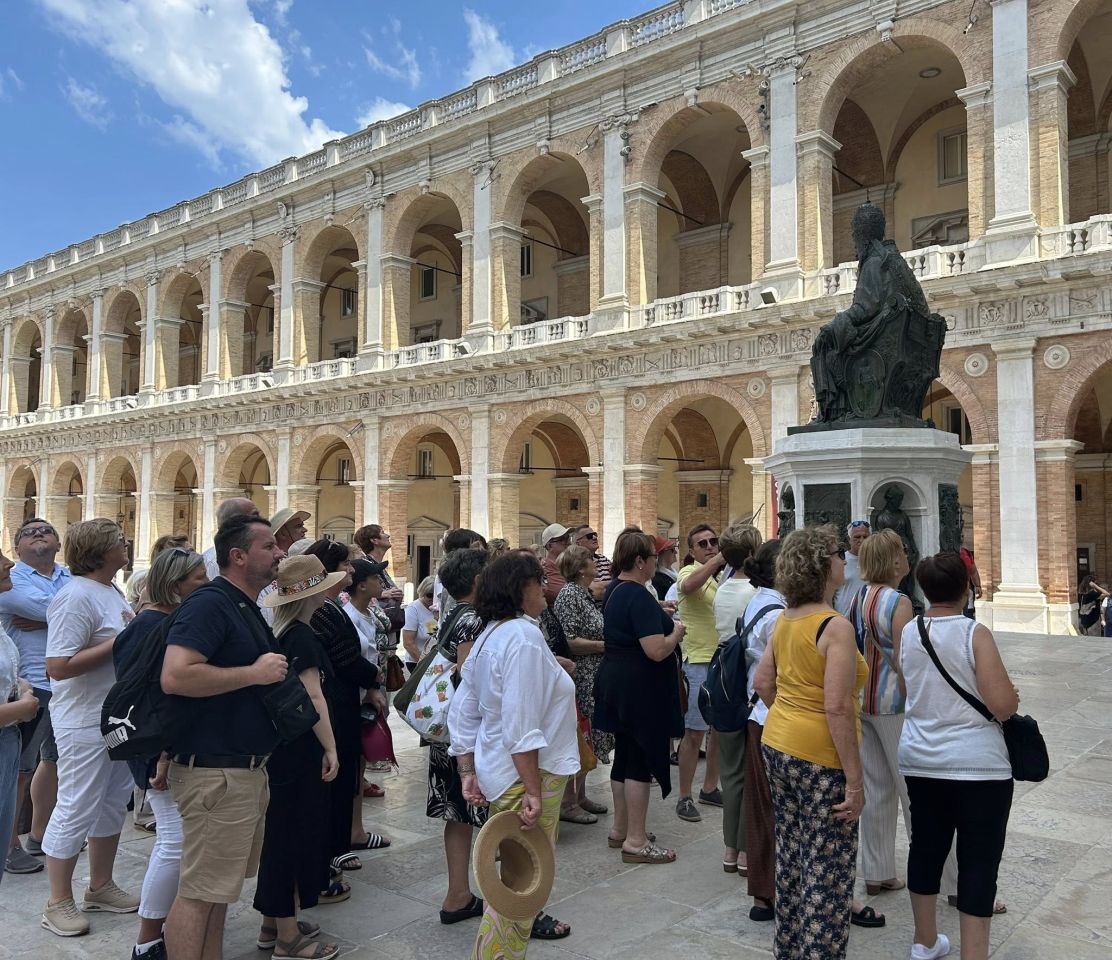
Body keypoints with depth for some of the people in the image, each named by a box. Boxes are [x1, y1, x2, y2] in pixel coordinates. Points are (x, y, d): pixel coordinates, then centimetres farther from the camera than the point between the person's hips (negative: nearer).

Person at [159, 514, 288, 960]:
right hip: (214, 771, -10)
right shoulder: (209, 603, -16)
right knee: (198, 890, -1)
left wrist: (271, 671, 12)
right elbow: (175, 676, -29)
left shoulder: (247, 608, 14)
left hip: (243, 768, 10)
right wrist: (254, 673, -22)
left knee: (219, 885, 19)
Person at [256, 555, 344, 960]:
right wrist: (330, 748, -16)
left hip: (279, 744, 9)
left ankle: (273, 923, 30)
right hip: (300, 749, -9)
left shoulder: (278, 633, 8)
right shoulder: (302, 636, -17)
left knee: (282, 833, 17)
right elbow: (312, 696, -21)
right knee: (296, 834, 0)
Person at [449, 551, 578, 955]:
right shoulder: (524, 636, -21)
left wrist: (469, 772, 15)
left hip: (497, 768, 10)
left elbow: (462, 713, 11)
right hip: (525, 772, -10)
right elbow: (521, 725, -26)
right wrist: (533, 792, -23)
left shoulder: (488, 635, 8)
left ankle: (528, 921, 47)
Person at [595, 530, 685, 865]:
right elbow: (656, 651, -26)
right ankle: (635, 841, 6)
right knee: (642, 760, -1)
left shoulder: (614, 590, 9)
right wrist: (676, 633, -8)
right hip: (641, 689, -10)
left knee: (624, 755, 18)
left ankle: (620, 829, 29)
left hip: (616, 682, 10)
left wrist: (658, 615, 18)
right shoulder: (640, 597, -21)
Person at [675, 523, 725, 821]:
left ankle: (710, 788, 29)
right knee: (694, 732, -2)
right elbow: (688, 586, -35)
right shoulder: (690, 573, -9)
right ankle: (684, 797, 9)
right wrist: (718, 559, -37)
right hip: (699, 662, -7)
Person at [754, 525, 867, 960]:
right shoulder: (836, 627, -20)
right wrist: (855, 782, -19)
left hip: (778, 745, 8)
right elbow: (838, 708, -24)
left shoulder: (785, 619, 3)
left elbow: (763, 683, 11)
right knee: (827, 873, 4)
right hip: (821, 758, -8)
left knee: (791, 857, 21)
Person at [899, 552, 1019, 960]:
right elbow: (1002, 705, -17)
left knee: (926, 848, 18)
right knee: (978, 863, 4)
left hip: (919, 760, 6)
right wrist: (1014, 695, 3)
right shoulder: (975, 633, -14)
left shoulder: (907, 633, 2)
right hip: (978, 765, -5)